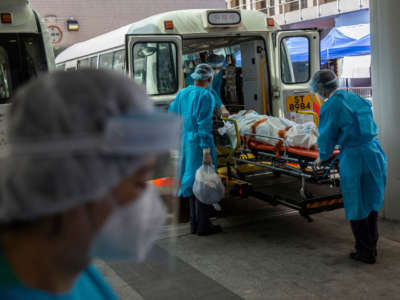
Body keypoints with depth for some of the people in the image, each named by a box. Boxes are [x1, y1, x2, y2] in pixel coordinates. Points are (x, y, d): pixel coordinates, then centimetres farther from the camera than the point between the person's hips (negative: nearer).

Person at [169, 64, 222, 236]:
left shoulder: (181, 94, 11)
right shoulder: (206, 96, -11)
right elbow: (204, 124, -18)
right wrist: (206, 150, -19)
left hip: (185, 143, 7)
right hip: (199, 143, -7)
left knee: (192, 181, 15)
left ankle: (194, 223, 22)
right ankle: (203, 225, 5)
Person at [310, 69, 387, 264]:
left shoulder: (330, 107, -11)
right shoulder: (357, 99, 11)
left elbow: (327, 138, -4)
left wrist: (322, 158, 14)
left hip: (354, 160, -7)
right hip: (375, 154, 7)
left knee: (356, 207, 7)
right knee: (372, 202, 19)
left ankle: (365, 252, 18)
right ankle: (371, 246, 33)